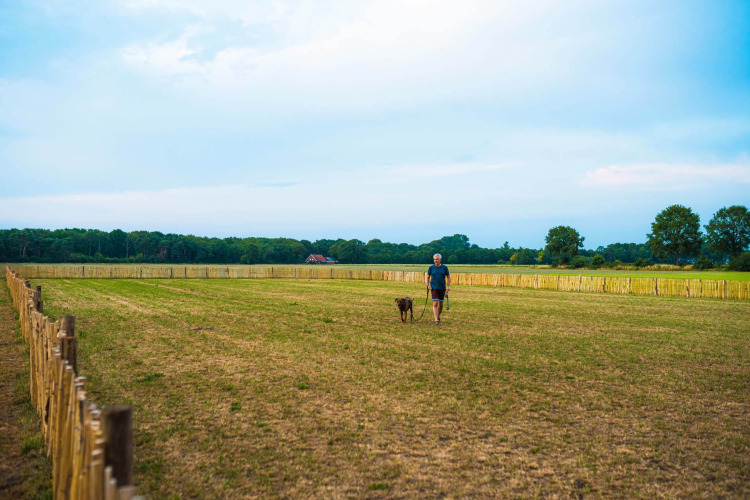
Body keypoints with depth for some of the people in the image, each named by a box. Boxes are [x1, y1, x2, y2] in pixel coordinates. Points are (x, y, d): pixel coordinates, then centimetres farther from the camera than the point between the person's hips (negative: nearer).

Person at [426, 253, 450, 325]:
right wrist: (428, 285, -8)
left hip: (442, 288, 1)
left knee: (441, 304, 11)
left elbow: (448, 277, 5)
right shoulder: (431, 268, 0)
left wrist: (448, 286, -7)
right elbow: (427, 277, 8)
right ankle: (436, 320, -15)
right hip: (434, 288, -1)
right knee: (435, 303, -12)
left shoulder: (444, 267, 0)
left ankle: (438, 316, 34)